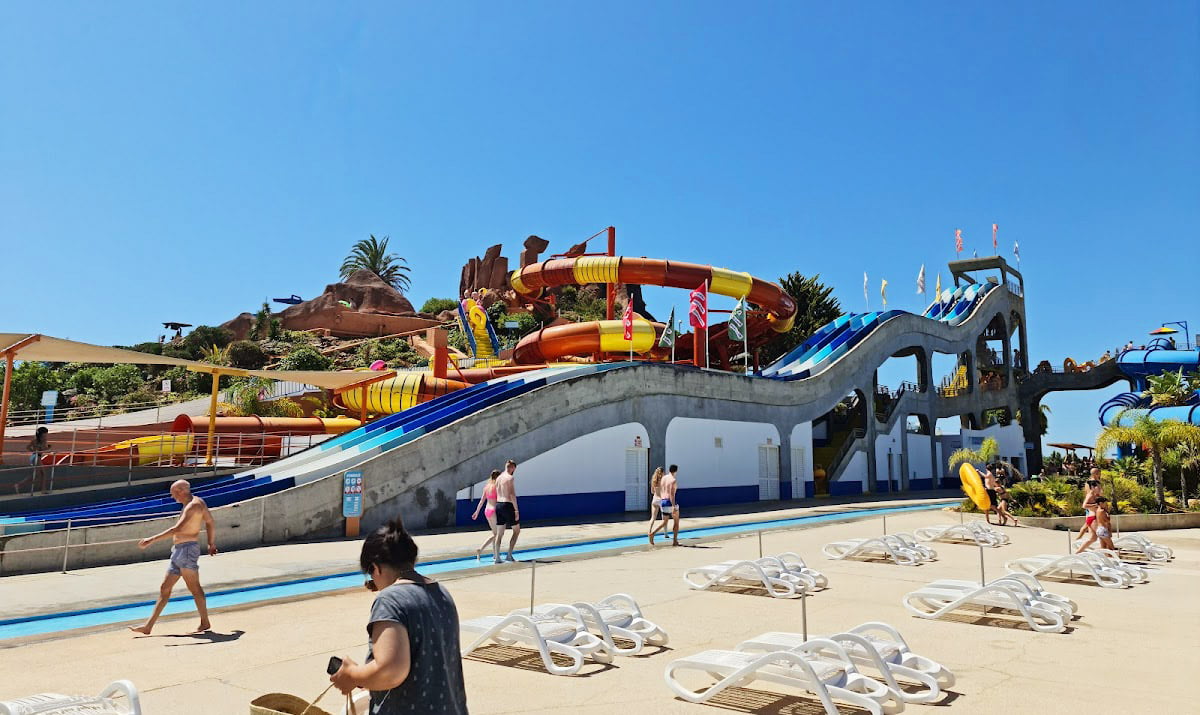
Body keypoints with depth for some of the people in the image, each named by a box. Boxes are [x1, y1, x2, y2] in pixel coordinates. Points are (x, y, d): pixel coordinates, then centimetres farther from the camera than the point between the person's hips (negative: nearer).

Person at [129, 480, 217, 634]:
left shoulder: (194, 505, -16)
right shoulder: (191, 504, 17)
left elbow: (177, 529, -25)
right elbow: (211, 523, 25)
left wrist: (151, 540, -26)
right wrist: (212, 543, 31)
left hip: (187, 549, -10)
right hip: (178, 551, 10)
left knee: (194, 588, -2)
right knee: (164, 588, 10)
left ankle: (205, 623, 6)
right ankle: (148, 626, 14)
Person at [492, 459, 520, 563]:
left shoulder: (498, 478, 14)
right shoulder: (510, 477, -10)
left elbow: (497, 495, 15)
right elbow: (512, 494, -17)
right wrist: (516, 510, -17)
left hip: (498, 505, 7)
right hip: (508, 504, -7)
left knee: (499, 533, 9)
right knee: (517, 530, 7)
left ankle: (496, 557, 6)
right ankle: (509, 555, 1)